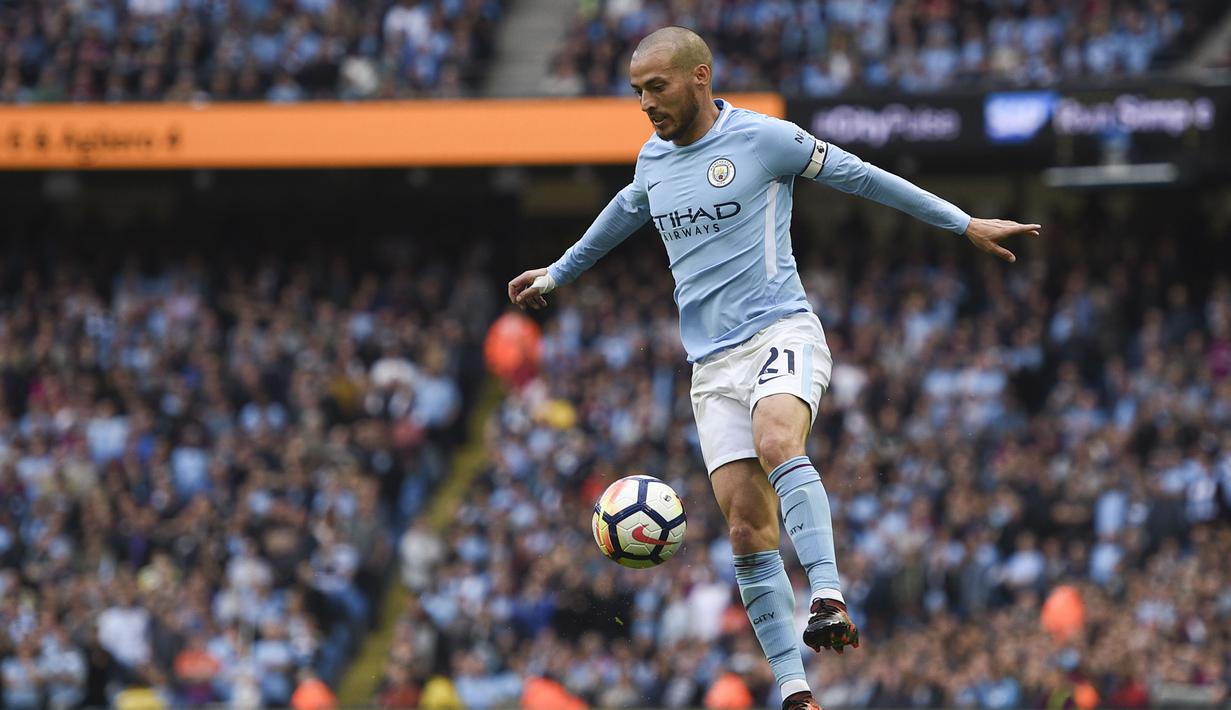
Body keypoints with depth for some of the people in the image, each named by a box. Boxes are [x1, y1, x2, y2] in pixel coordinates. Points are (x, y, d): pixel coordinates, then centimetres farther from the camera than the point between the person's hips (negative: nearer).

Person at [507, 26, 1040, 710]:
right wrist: (558, 273, 50)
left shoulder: (765, 138, -4)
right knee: (747, 528, -7)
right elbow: (622, 216, 35)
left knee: (776, 440, -37)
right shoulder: (653, 161, 13)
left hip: (781, 333, -5)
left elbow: (859, 175, 4)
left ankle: (829, 599, -46)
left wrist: (964, 224, 7)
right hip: (713, 364, 5)